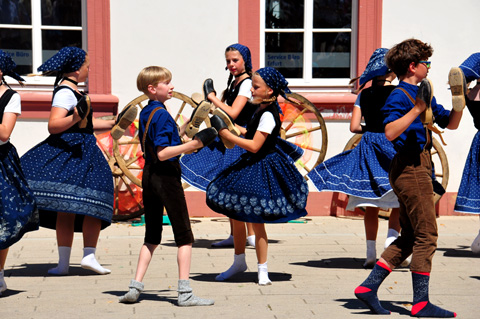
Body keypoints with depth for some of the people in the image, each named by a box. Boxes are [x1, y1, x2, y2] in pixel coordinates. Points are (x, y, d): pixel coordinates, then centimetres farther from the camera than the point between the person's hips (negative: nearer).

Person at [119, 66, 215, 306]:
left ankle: (134, 288, 13)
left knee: (152, 237, 17)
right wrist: (192, 145, -25)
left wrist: (184, 144, 24)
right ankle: (185, 293, -2)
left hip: (149, 176, 9)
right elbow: (162, 153, -22)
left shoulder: (145, 113, 12)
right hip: (166, 176, -9)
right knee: (184, 237, -1)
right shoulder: (162, 115, -16)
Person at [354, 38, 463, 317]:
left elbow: (451, 124, 21)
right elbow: (390, 132, -26)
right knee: (427, 235, -7)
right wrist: (416, 110, -29)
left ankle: (369, 287, 12)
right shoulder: (400, 96, -12)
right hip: (410, 168, -10)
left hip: (419, 168, 10)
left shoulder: (424, 94, 17)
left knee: (410, 237, 11)